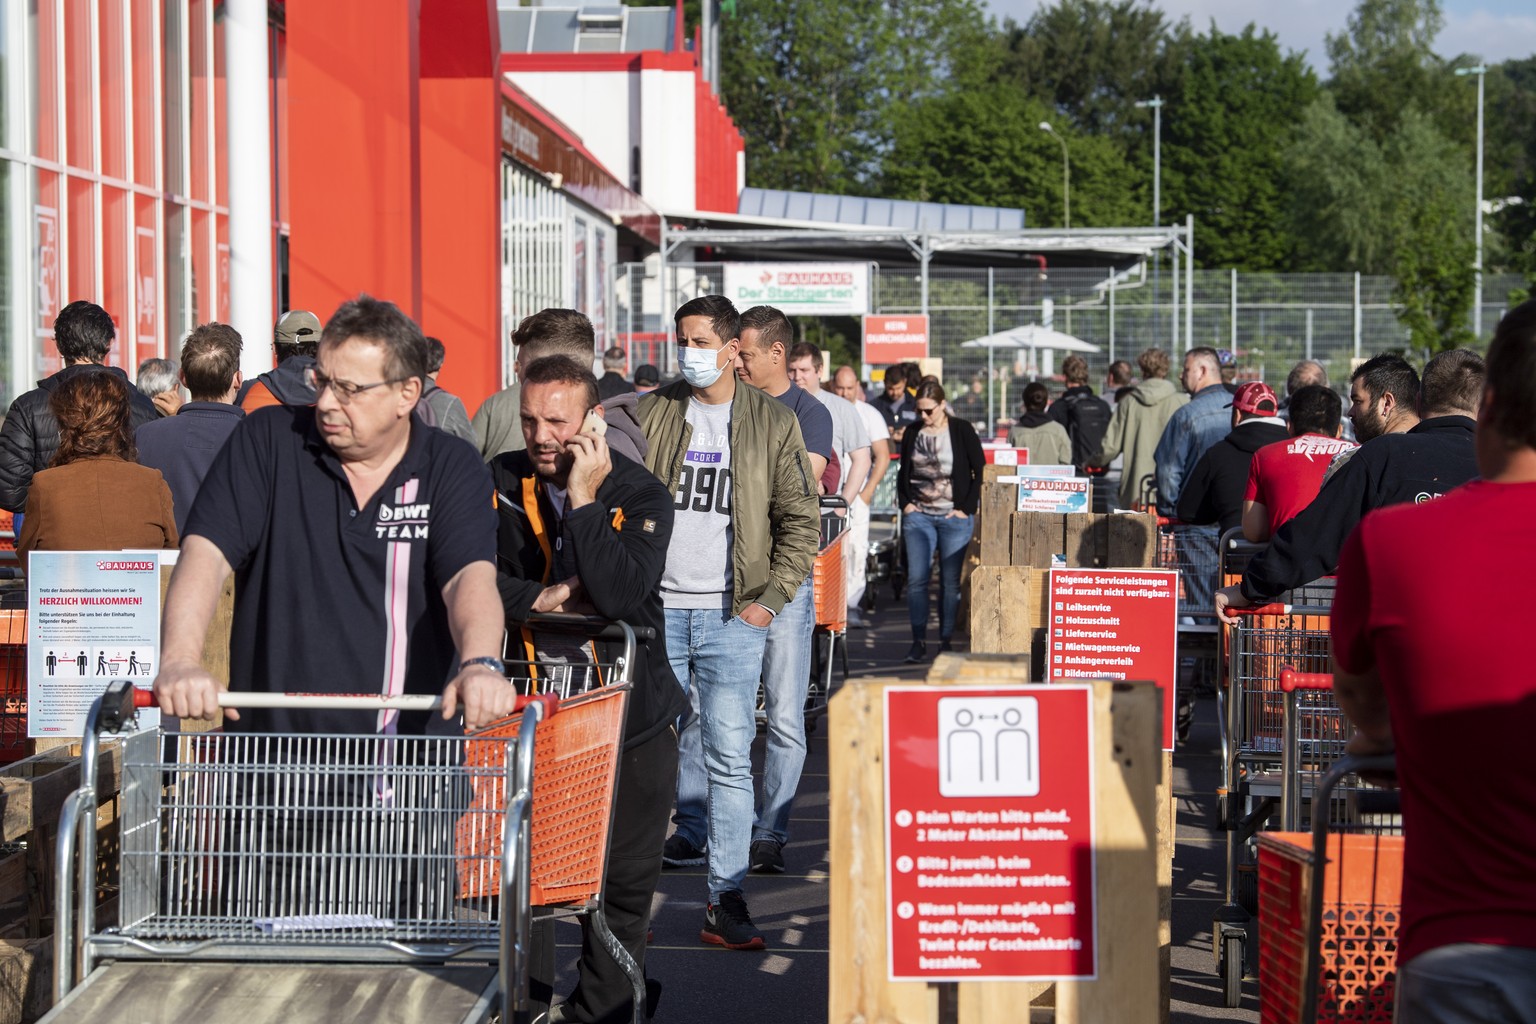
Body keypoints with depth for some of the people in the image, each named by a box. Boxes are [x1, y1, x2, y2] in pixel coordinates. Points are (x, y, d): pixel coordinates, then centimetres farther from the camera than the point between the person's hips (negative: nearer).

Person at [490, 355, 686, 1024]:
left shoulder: (641, 496, -9)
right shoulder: (499, 482, -2)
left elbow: (623, 597, -25)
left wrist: (583, 499, -24)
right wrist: (543, 598, -18)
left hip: (630, 713, -1)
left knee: (624, 881, 6)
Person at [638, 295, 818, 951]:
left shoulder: (773, 423, 4)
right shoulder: (649, 415, 7)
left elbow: (800, 520, 6)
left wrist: (772, 597, -4)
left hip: (732, 615, -1)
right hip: (656, 609, 1)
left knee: (729, 759, -2)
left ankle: (726, 901, 3)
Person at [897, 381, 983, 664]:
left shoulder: (962, 431, -2)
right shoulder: (913, 433, 9)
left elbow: (980, 471, 0)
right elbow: (903, 473, 19)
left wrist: (967, 508, -5)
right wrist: (905, 503, 5)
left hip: (954, 517, -3)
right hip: (918, 515, 3)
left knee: (950, 581, -1)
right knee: (916, 579, -3)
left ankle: (946, 640, 7)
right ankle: (918, 640, 2)